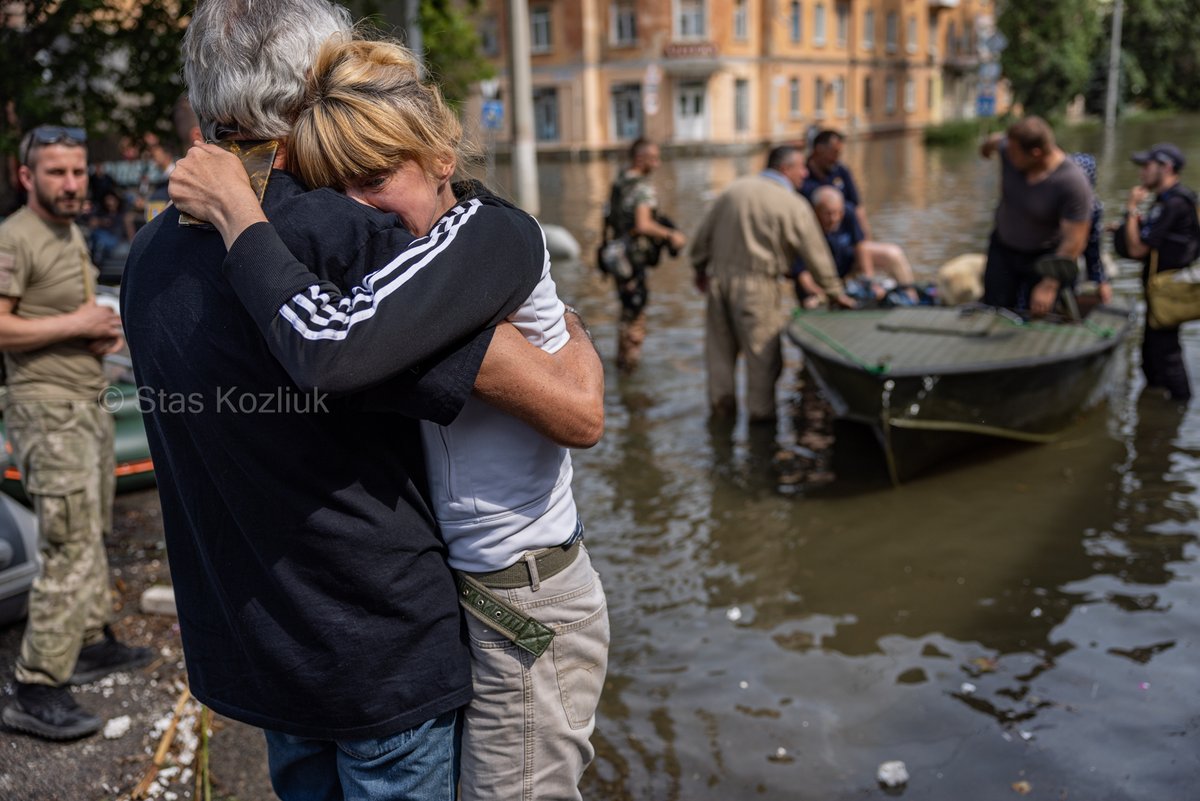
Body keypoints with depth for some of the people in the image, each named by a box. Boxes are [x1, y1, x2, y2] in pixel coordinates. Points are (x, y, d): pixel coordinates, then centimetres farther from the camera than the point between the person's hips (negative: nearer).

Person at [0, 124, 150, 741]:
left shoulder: (72, 234, 15)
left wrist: (103, 333, 6)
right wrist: (76, 325, -18)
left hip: (88, 403, 10)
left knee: (92, 534, 18)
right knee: (69, 548, -11)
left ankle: (93, 643, 33)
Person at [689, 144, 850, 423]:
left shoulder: (735, 188, 6)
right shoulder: (795, 206, -7)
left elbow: (703, 233, 10)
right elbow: (816, 254, -1)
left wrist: (701, 269, 22)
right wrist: (836, 293, 10)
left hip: (719, 277, 5)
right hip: (755, 285, -5)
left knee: (721, 344, 14)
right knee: (762, 348, 7)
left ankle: (721, 402, 25)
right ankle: (760, 409, 13)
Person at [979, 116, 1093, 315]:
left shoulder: (1073, 183, -30)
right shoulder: (1009, 149, -16)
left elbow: (1074, 243, -26)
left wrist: (1049, 286, -27)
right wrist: (988, 145, 36)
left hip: (1044, 257, -4)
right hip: (1002, 248, 4)